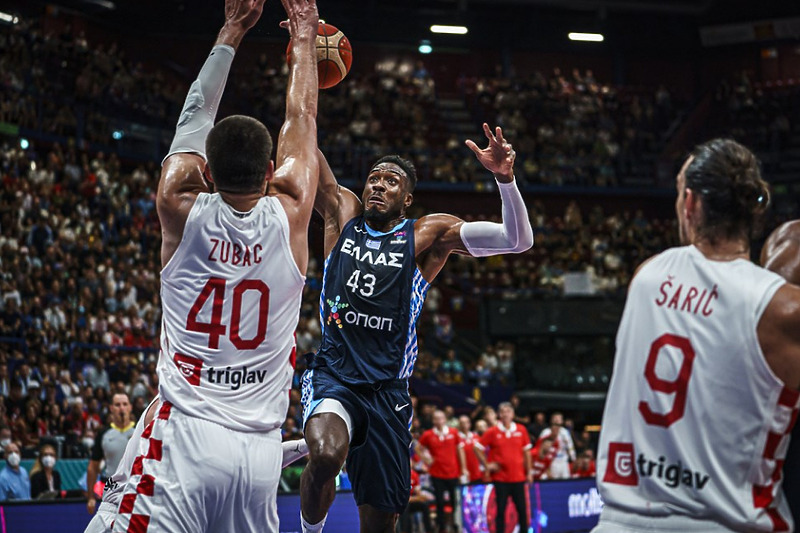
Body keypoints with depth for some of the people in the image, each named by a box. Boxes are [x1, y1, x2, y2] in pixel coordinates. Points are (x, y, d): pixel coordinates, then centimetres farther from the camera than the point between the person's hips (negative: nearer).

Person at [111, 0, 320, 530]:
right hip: (261, 447, 3)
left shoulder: (181, 209, 1)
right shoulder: (290, 214, 4)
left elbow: (196, 114, 18)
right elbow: (302, 119, 21)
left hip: (185, 437, -2)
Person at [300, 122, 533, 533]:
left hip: (386, 388, 1)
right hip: (332, 374, -1)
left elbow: (518, 240, -6)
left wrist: (505, 179, -23)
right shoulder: (342, 214, 10)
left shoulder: (427, 236, 4)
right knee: (326, 456, -33)